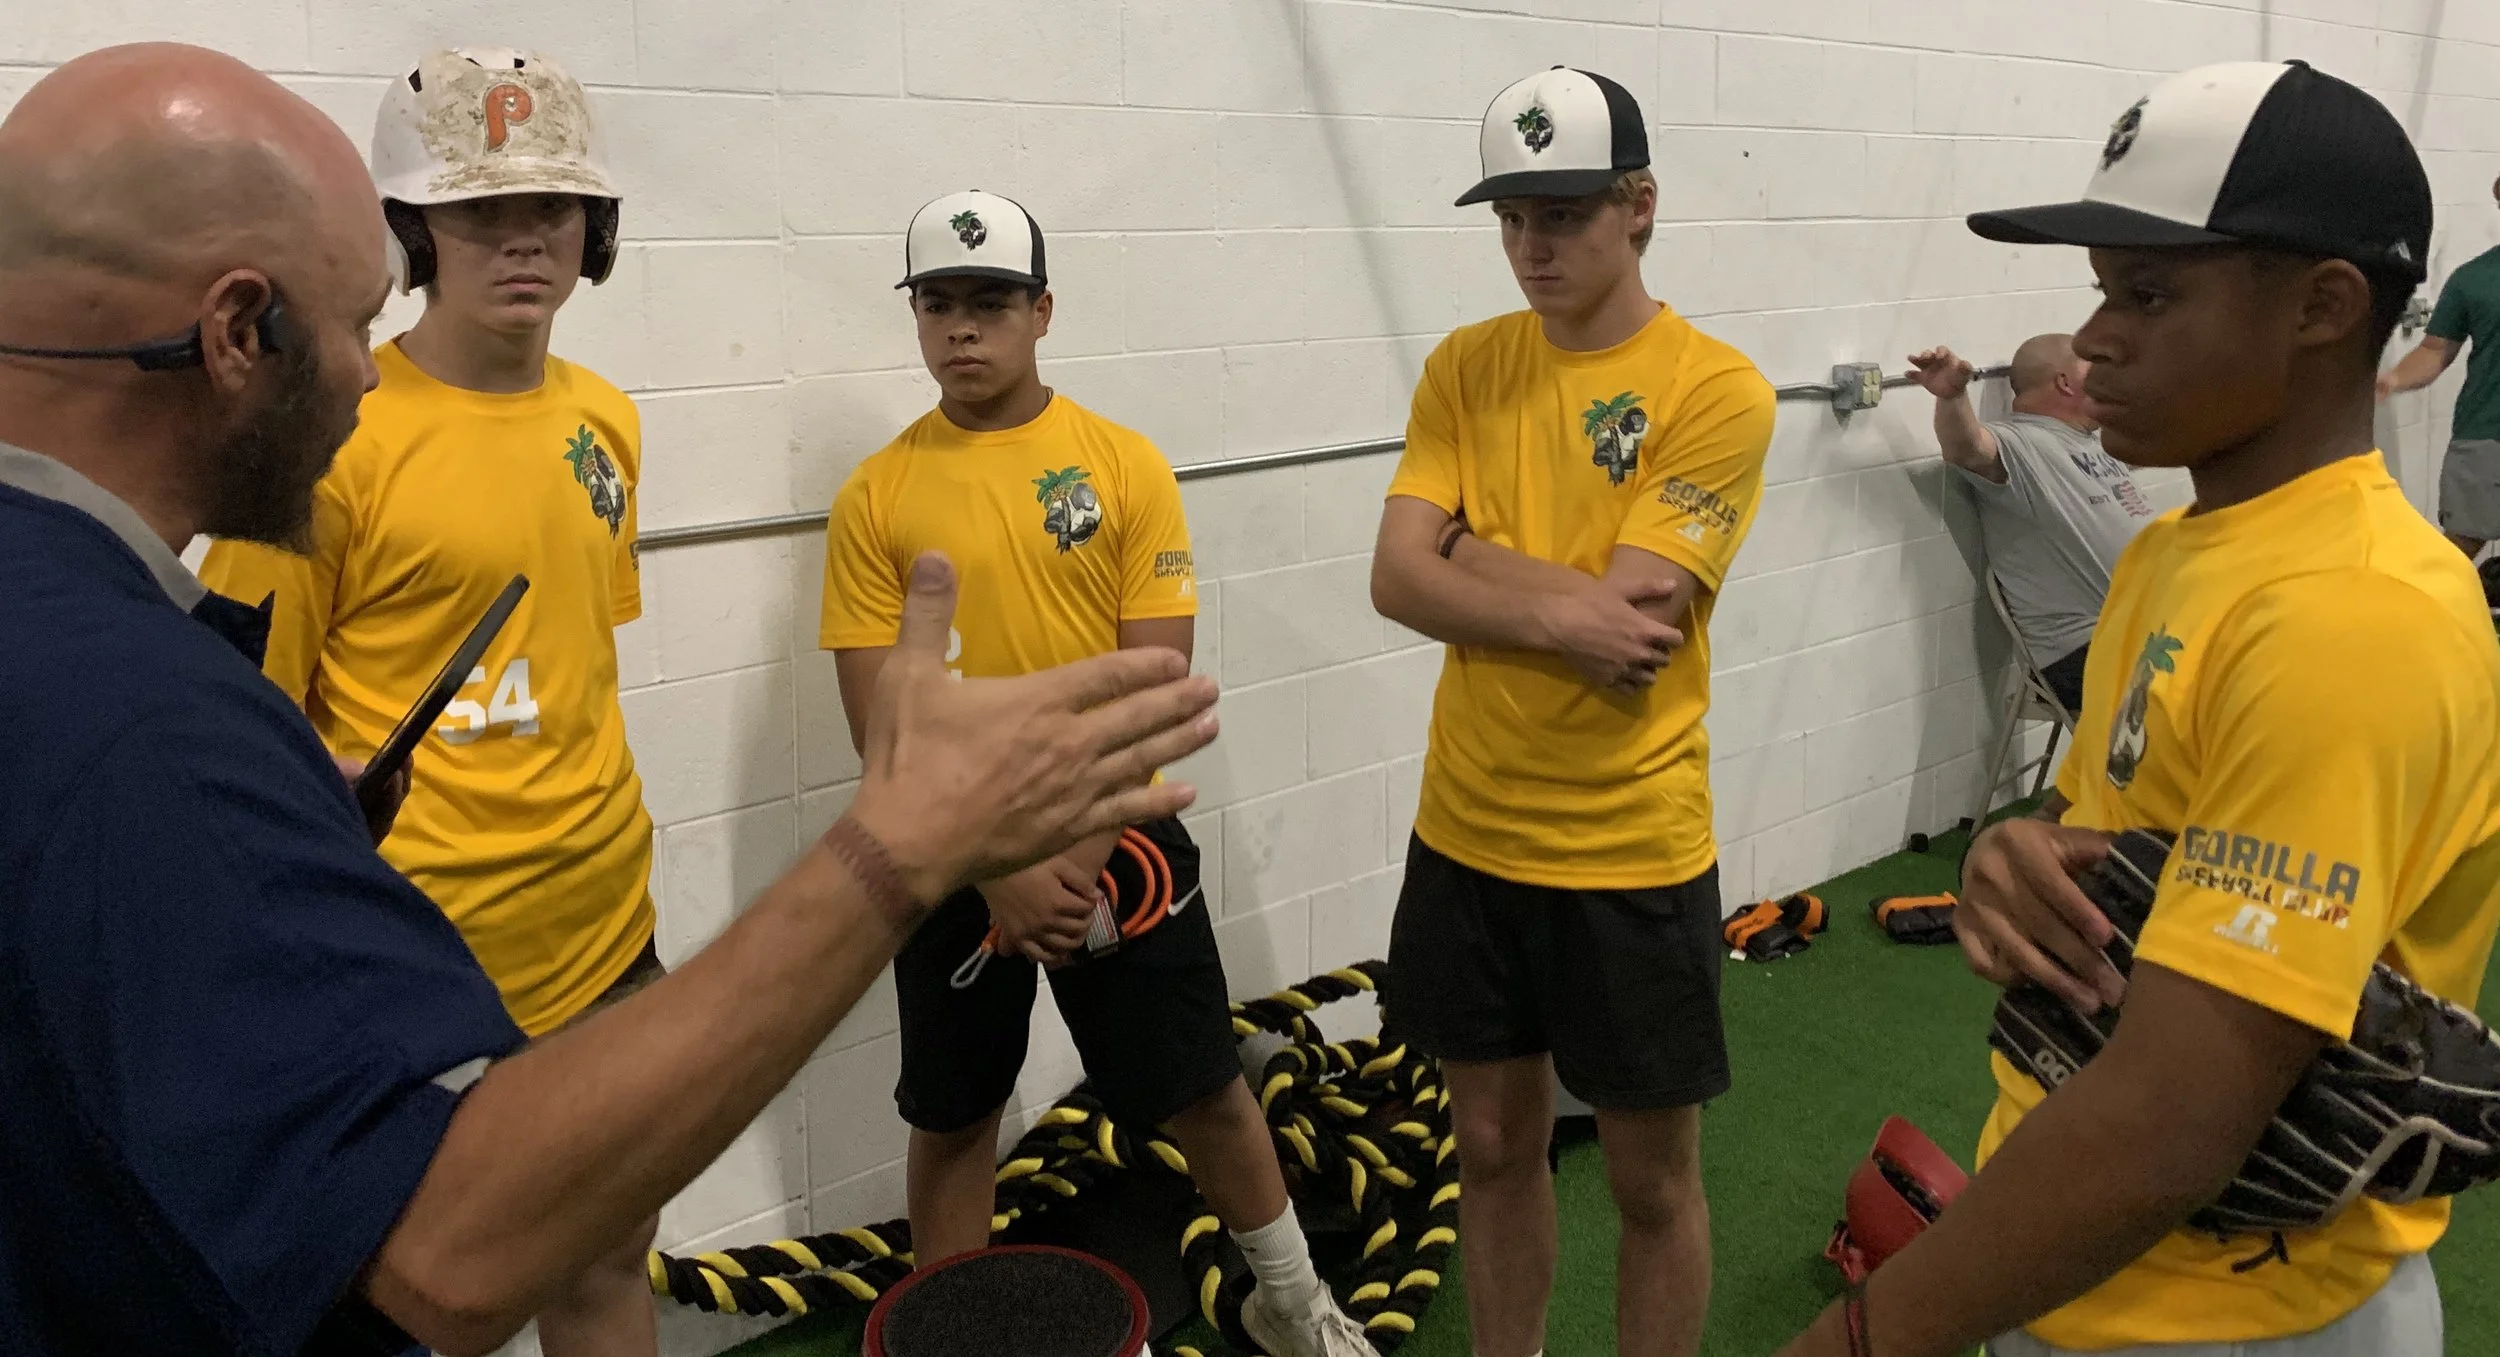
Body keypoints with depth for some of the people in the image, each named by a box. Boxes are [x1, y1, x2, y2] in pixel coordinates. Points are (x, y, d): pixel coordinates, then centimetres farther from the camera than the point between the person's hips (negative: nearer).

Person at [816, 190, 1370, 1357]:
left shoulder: (1126, 464, -4)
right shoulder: (875, 495, -3)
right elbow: (881, 714, -7)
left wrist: (1078, 854, -14)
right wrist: (997, 867, -15)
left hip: (1119, 843, 0)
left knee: (1203, 1090, 12)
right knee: (951, 1118, 13)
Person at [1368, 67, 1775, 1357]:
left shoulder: (1715, 389, -12)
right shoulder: (1464, 366, 2)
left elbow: (1630, 619, -21)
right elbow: (1397, 579, -8)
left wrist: (1470, 550, -11)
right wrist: (1561, 609, -20)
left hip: (1631, 853, -4)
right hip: (1466, 835, 4)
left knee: (1653, 1178, 12)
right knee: (1496, 1146, 19)